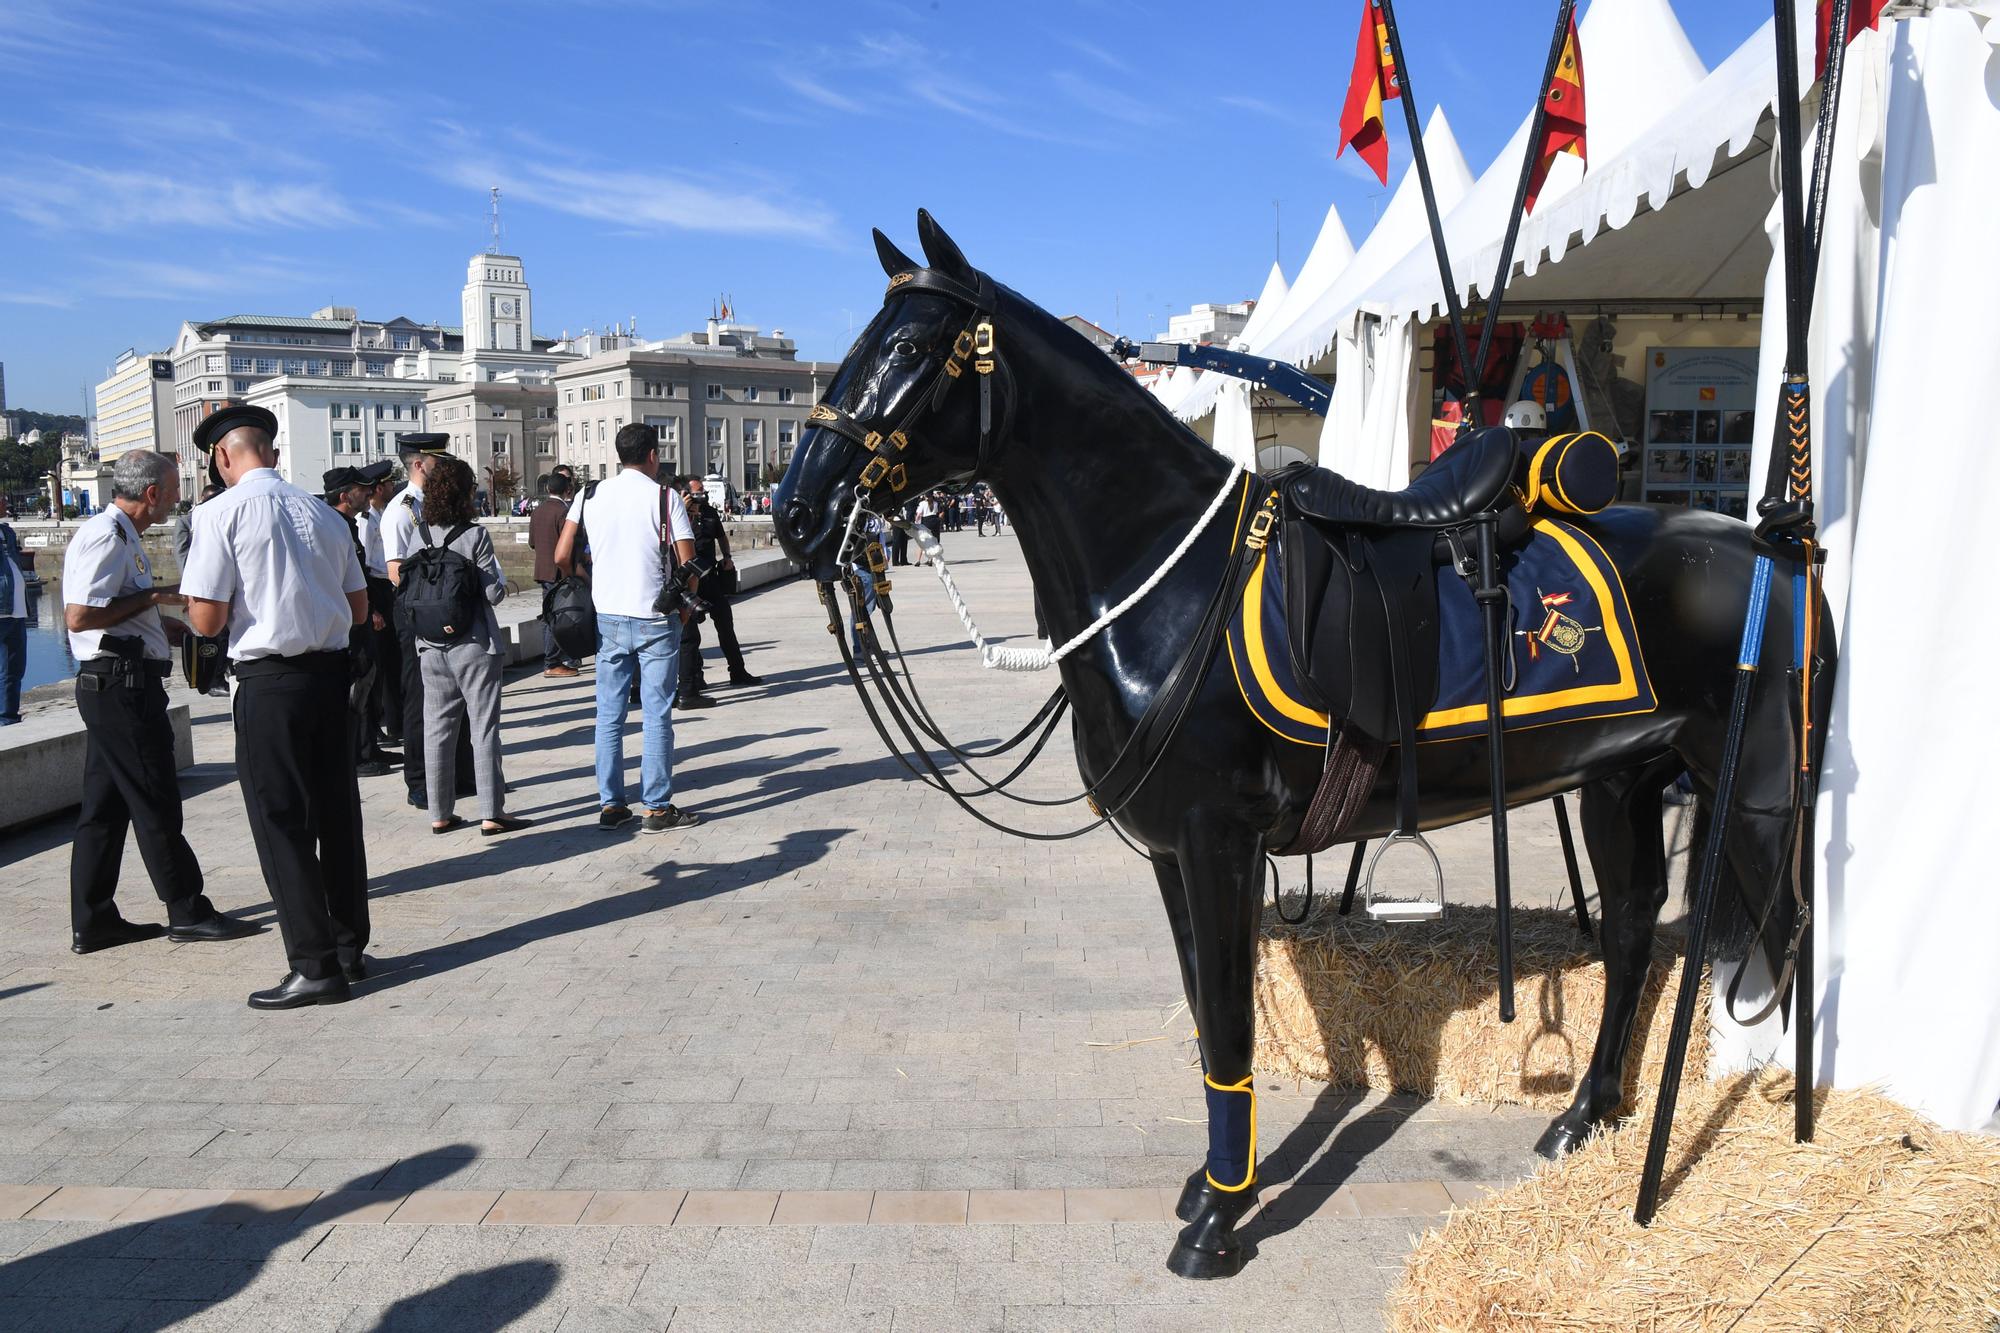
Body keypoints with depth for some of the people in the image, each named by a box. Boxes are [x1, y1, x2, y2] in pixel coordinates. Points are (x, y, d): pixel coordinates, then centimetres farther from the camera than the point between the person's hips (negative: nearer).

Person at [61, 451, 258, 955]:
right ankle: (189, 913, 5)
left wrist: (164, 623, 17)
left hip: (113, 686, 10)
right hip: (123, 684, -10)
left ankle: (93, 922, 18)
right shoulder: (107, 538, -15)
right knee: (156, 803, -3)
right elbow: (79, 616, -23)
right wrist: (153, 597, -17)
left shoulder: (119, 535, 18)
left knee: (105, 806, 12)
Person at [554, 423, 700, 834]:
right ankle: (658, 807, 6)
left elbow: (562, 556, 3)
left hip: (608, 619, 4)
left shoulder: (591, 496, 5)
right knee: (656, 715, 2)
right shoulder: (665, 497, -6)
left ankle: (610, 805, 13)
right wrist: (684, 607, 7)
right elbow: (688, 566, -9)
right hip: (655, 619, -3)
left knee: (609, 715, 9)